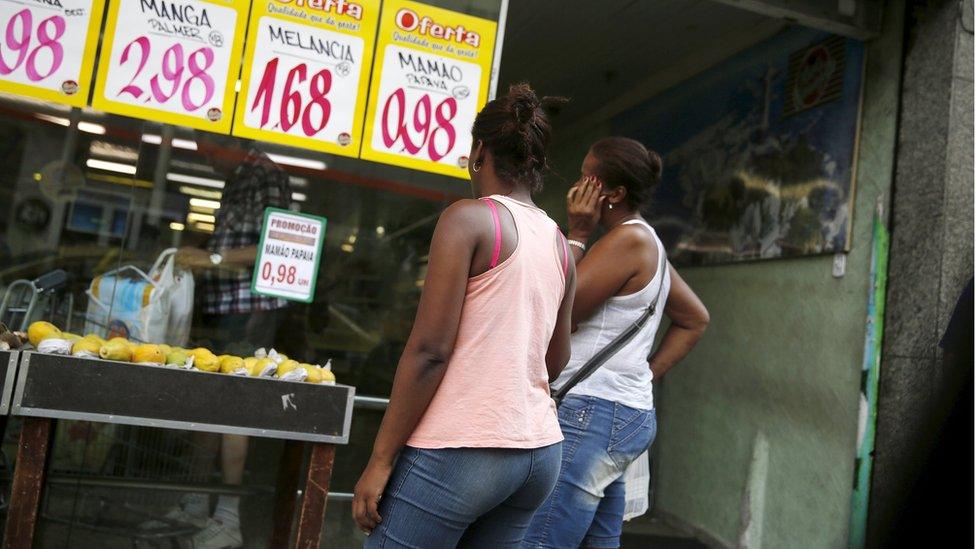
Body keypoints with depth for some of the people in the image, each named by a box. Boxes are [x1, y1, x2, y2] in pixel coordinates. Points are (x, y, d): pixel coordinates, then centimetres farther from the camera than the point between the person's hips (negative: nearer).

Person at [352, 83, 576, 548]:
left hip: (461, 447, -7)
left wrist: (380, 459, -10)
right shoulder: (560, 244, 10)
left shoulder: (468, 218, -9)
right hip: (541, 451, 7)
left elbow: (429, 350, -15)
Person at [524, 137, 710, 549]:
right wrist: (647, 374, 16)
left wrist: (577, 235, -6)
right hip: (626, 411, 10)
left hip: (593, 412, -10)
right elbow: (695, 320, 26)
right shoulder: (647, 242, 16)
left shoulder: (627, 239, -12)